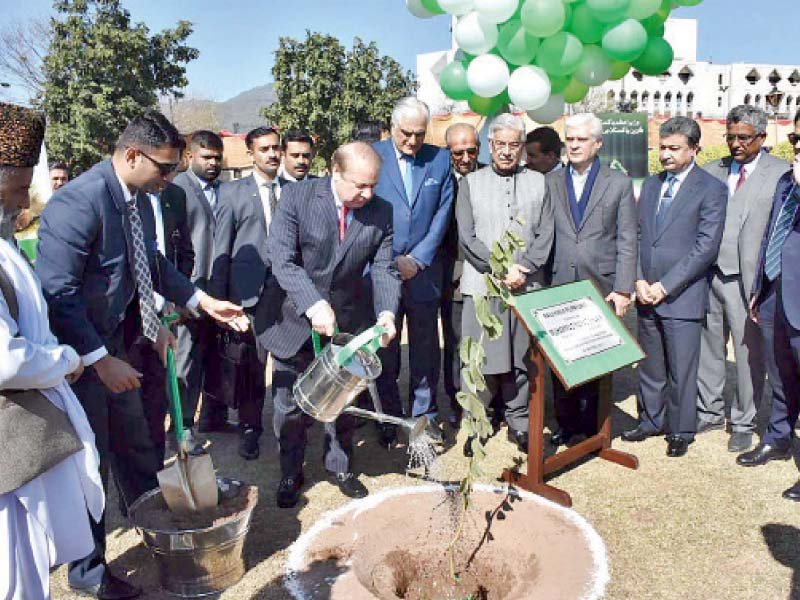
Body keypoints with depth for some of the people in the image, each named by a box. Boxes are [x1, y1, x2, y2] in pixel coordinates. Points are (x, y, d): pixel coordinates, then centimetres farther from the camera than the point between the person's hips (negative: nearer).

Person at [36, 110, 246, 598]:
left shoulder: (139, 201, 0)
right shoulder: (79, 201, -25)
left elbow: (152, 262, 15)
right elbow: (57, 292, -26)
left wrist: (202, 300, 10)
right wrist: (101, 360, -25)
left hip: (112, 345, 8)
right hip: (76, 353, -8)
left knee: (134, 442, 21)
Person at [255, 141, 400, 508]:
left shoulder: (381, 211, -7)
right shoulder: (297, 197, -16)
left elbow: (384, 268, -7)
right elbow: (282, 258, -22)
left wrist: (387, 312, -25)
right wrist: (313, 305, -35)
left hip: (346, 321, 3)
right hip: (294, 320, -2)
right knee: (290, 404, 11)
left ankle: (339, 466, 39)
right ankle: (290, 474, 32)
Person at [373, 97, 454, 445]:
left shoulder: (440, 159, 6)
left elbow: (442, 213, 4)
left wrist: (418, 259, -6)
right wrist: (393, 260, -9)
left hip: (424, 270, 2)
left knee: (425, 349, 10)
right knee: (385, 350, 7)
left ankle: (425, 415, 25)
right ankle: (388, 419, 22)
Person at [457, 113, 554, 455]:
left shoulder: (538, 183, 12)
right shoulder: (471, 183, 8)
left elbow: (545, 235, 5)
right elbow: (466, 237, -1)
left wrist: (523, 269, -9)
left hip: (527, 286, 2)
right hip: (482, 286, -1)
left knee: (522, 358, 5)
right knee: (481, 360, -1)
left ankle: (519, 423, 18)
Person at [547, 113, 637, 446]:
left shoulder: (619, 183, 5)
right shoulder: (551, 182, 10)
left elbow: (627, 242, 1)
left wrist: (623, 290, -7)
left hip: (602, 287, -1)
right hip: (559, 287, 2)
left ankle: (594, 425, 17)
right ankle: (565, 422, 19)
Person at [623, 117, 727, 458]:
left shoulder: (711, 189, -5)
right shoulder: (650, 185, 13)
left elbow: (706, 247, -12)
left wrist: (665, 286, -14)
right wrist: (639, 280, -2)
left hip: (683, 297, -5)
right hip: (647, 296, 5)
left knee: (681, 369, 3)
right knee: (649, 365, 14)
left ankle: (680, 431, 18)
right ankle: (651, 420, 30)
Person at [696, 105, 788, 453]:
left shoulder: (781, 174, -1)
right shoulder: (712, 171, 11)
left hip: (747, 278, -4)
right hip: (708, 274, 4)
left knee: (749, 353, 4)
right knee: (708, 346, 14)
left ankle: (743, 423, 21)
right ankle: (709, 412, 31)